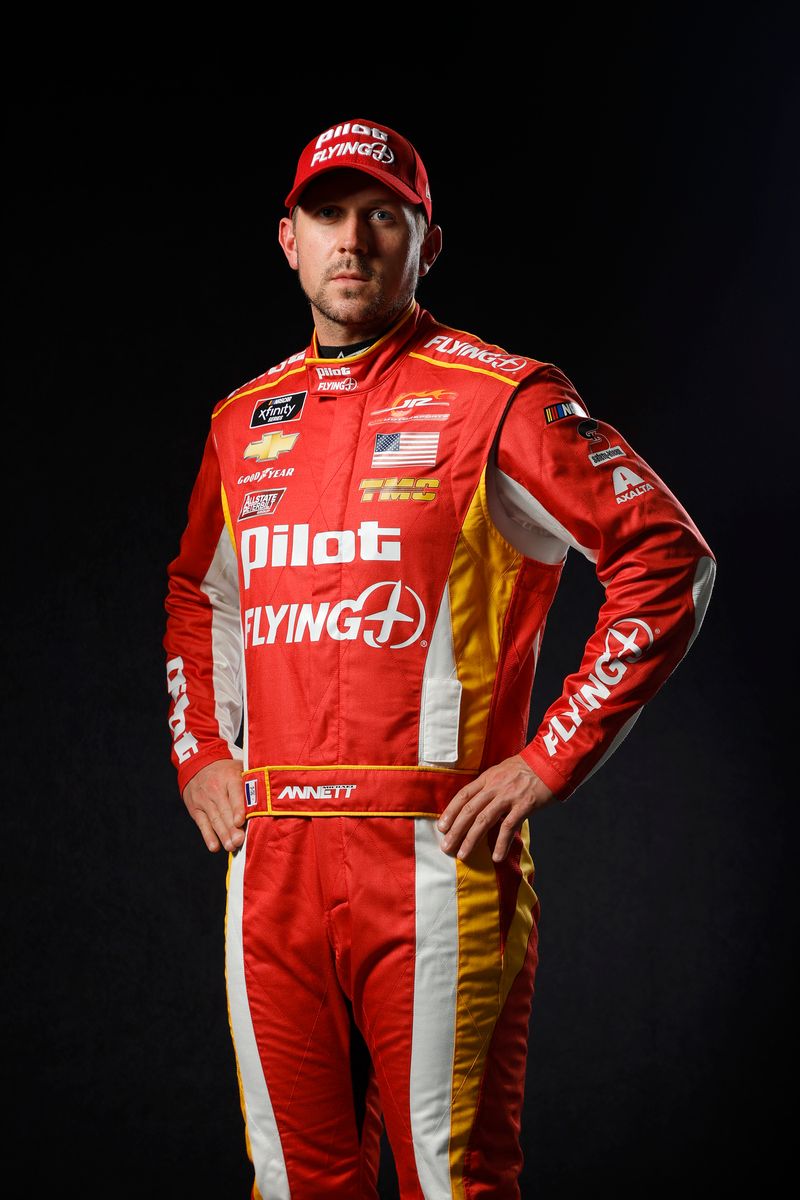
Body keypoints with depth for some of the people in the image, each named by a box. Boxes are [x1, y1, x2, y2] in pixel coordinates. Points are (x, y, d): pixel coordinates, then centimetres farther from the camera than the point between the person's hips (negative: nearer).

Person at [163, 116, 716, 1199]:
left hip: (435, 859, -5)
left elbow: (669, 560, -6)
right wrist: (198, 754, 16)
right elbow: (198, 596, 31)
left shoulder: (496, 398, -3)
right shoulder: (246, 421, 15)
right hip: (271, 858, 5)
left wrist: (550, 763, -10)